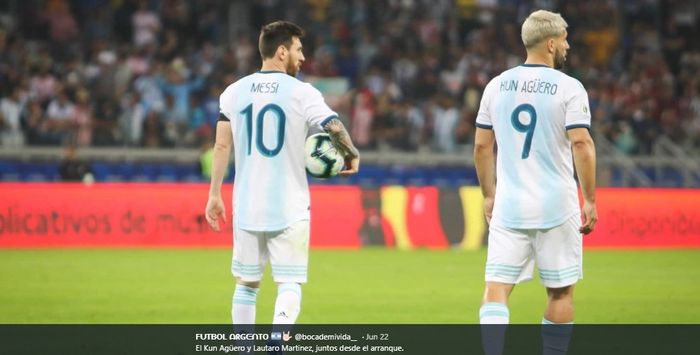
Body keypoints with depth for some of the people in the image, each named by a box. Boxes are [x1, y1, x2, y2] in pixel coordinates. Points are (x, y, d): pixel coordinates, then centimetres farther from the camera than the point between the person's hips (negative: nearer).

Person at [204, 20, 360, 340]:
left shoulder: (234, 92, 4)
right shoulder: (301, 93, -6)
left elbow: (221, 146, 3)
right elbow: (335, 128, -13)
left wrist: (214, 194, 7)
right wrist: (352, 155, 7)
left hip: (247, 207, 3)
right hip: (289, 208, -3)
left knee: (246, 284, 14)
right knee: (289, 284, -1)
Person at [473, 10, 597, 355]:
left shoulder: (497, 85, 7)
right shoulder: (568, 88, -6)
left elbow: (482, 146, 10)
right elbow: (581, 144, -14)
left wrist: (489, 195, 21)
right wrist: (590, 200, -7)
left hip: (508, 208, 3)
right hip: (556, 208, -3)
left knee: (496, 289, 0)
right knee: (560, 292, 9)